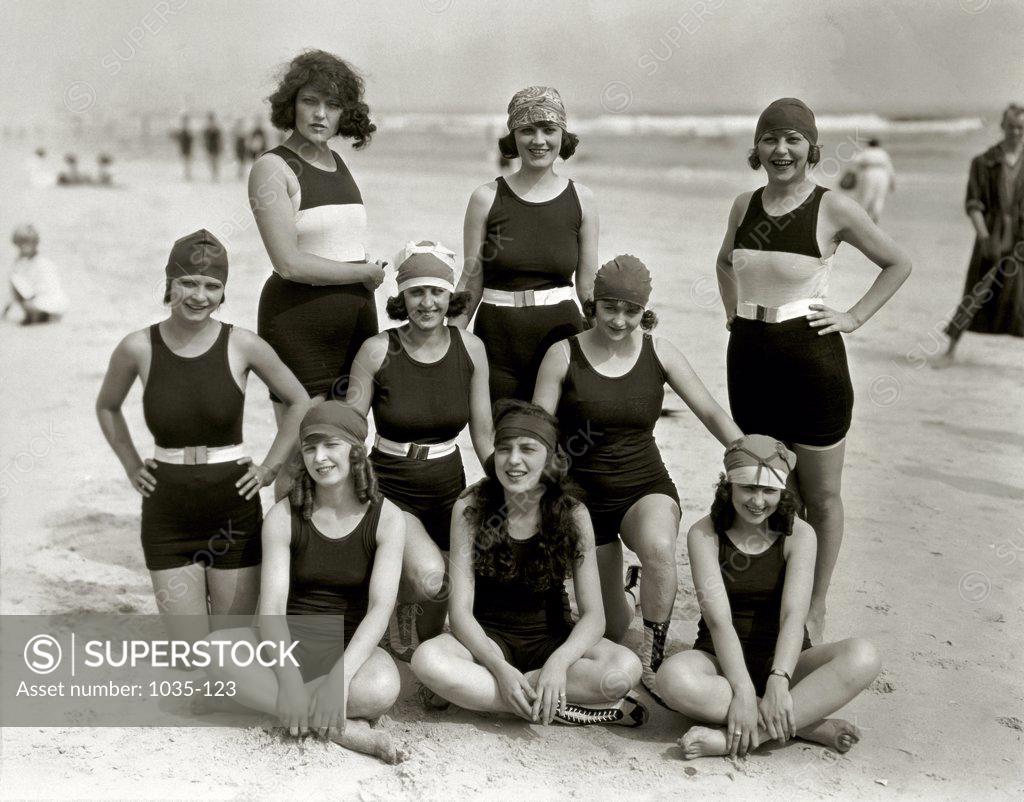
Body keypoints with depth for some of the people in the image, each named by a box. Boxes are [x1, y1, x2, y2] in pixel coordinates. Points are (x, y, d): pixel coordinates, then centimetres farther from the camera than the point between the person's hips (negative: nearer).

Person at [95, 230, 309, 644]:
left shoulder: (242, 345, -8)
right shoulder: (138, 348, -6)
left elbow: (299, 403, 6)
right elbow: (107, 407, 15)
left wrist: (270, 467, 0)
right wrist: (132, 467, 7)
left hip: (235, 511, 0)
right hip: (168, 514, 0)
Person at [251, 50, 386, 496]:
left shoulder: (338, 165, 14)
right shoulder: (273, 167, -8)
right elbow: (290, 263, -16)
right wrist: (367, 272, -8)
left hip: (356, 313, 7)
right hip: (298, 320, -7)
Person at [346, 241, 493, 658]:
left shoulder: (470, 349, -4)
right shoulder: (377, 351, -13)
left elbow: (483, 435, 4)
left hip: (449, 487, 3)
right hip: (390, 488, -3)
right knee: (430, 577, -29)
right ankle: (402, 601, 7)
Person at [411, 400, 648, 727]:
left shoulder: (573, 515, -9)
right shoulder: (469, 508, -11)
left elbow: (593, 614, -12)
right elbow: (460, 610, -14)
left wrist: (559, 661, -33)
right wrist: (500, 669, -31)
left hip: (550, 639, 1)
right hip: (488, 637, 0)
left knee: (626, 667, -28)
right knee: (427, 659, -33)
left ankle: (474, 690, -22)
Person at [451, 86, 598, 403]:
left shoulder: (581, 200, 4)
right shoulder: (486, 198, 0)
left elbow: (589, 288, 8)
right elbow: (471, 283, 3)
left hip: (560, 332, 1)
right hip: (498, 337, -1)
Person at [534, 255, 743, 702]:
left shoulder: (658, 352, -3)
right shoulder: (564, 355, -9)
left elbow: (712, 414, -2)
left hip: (645, 486, 0)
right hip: (585, 493, 0)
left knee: (659, 547, -38)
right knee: (611, 631, 7)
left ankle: (654, 660, -17)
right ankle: (631, 592, 45)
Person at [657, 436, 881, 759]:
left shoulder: (798, 535, -5)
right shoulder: (704, 534, -7)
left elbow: (794, 615, -18)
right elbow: (718, 618, -18)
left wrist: (778, 681, -35)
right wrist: (743, 691, -31)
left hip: (783, 661, 1)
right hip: (723, 660, -1)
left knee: (863, 656, -28)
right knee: (673, 677, -36)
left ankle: (732, 737, -35)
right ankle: (810, 725, -28)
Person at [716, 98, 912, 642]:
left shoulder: (833, 208, -8)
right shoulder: (744, 205, 6)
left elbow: (898, 264, 2)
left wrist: (855, 317, -5)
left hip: (811, 357, -5)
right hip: (749, 356, 5)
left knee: (820, 497, 5)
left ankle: (814, 611, 20)